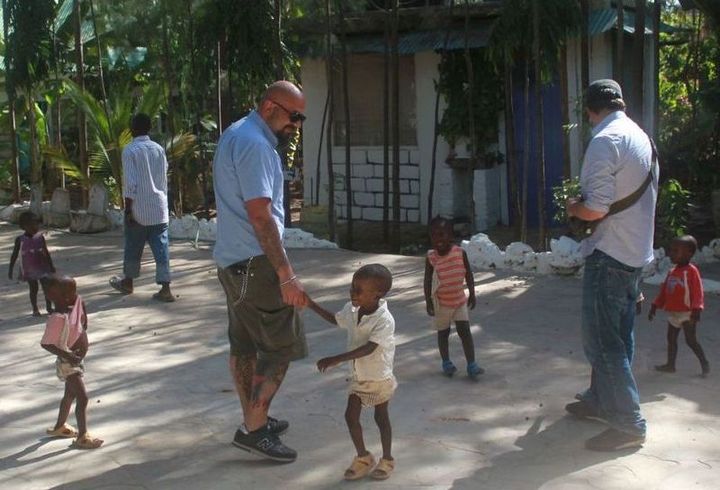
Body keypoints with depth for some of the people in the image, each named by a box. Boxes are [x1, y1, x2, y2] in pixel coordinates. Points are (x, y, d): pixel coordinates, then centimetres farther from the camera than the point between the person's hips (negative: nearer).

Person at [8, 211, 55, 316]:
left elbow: (46, 252, 7)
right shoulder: (20, 240, -7)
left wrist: (51, 266, 10)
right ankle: (35, 309, 13)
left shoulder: (40, 237, -1)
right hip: (29, 270, -2)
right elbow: (14, 255, -1)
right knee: (33, 288, 1)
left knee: (46, 286, 1)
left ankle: (49, 307, 15)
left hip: (42, 267, 2)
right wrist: (10, 270, -1)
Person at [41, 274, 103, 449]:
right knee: (83, 398, -6)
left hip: (77, 360, 9)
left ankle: (59, 427, 42)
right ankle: (82, 437, 3)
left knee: (71, 394, 24)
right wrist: (68, 356, -28)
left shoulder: (75, 304, -5)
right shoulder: (58, 318, -29)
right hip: (68, 363, -9)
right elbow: (46, 344, -25)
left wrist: (80, 302, -1)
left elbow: (84, 323, 14)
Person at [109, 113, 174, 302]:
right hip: (159, 208, 4)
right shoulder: (159, 149, 5)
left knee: (133, 247, 13)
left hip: (139, 208, -4)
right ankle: (165, 288, -5)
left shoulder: (130, 150, -9)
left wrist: (128, 209, -9)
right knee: (161, 247, 0)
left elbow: (130, 183, -13)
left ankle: (128, 282, 30)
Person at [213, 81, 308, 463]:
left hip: (232, 260, 10)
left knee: (244, 344, 16)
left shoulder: (235, 134, 15)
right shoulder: (254, 144, -18)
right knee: (281, 347, -3)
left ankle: (254, 420, 27)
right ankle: (254, 430, 0)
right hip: (256, 262, -10)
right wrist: (286, 275, -25)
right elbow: (260, 215, -24)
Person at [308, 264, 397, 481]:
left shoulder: (384, 320, -30)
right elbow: (335, 319, 13)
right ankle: (363, 457, 25)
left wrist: (335, 359, -42)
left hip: (379, 378, -6)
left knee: (381, 417, 9)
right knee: (351, 416, 6)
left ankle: (387, 459, 28)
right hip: (357, 376, 6)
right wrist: (311, 304, 3)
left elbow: (368, 348, -36)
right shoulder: (351, 309, -9)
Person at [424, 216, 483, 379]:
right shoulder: (431, 257, -14)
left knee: (465, 331, -1)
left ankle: (471, 365, 2)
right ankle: (446, 362, 28)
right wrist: (428, 302, -12)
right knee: (443, 332, 12)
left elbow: (468, 274, -1)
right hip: (441, 302, -1)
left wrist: (472, 294, 2)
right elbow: (427, 280, -9)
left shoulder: (460, 252, -12)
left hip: (459, 300, 1)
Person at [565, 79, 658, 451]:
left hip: (609, 254, -9)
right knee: (616, 335, 19)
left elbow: (596, 208, -25)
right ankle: (601, 400, 34)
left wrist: (573, 207, -4)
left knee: (602, 341, -4)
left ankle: (628, 424, -1)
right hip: (635, 251, 9)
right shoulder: (642, 138, 10)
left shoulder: (605, 141, -19)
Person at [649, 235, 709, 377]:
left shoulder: (692, 271, -13)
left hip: (687, 313, -8)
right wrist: (654, 307, 16)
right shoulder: (672, 272, 11)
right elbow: (664, 291, 17)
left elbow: (697, 292, -18)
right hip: (673, 313, 8)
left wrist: (696, 310, -25)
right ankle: (670, 364, 20)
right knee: (671, 338, 11)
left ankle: (704, 363, 6)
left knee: (691, 340, -6)